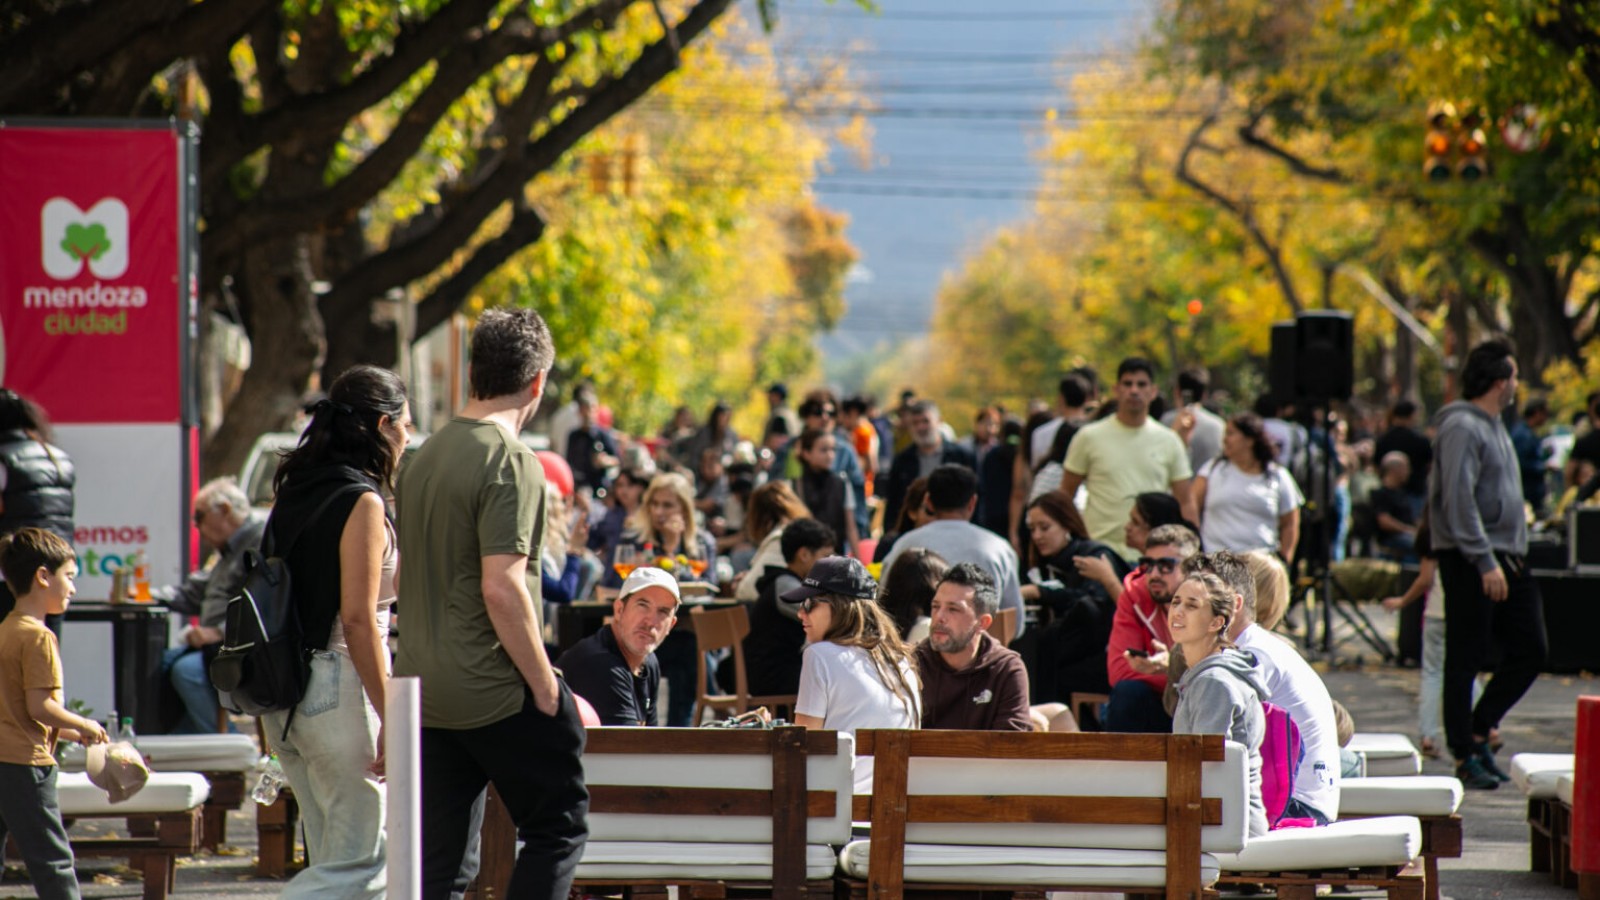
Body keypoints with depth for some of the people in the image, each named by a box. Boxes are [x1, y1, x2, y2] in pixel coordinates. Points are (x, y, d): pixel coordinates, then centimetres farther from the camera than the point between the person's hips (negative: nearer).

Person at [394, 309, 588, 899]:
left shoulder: (426, 455, 12)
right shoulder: (511, 460, -14)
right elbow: (501, 588, -22)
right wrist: (547, 688, -14)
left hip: (427, 690, 8)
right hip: (496, 692, -8)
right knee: (558, 827, 6)